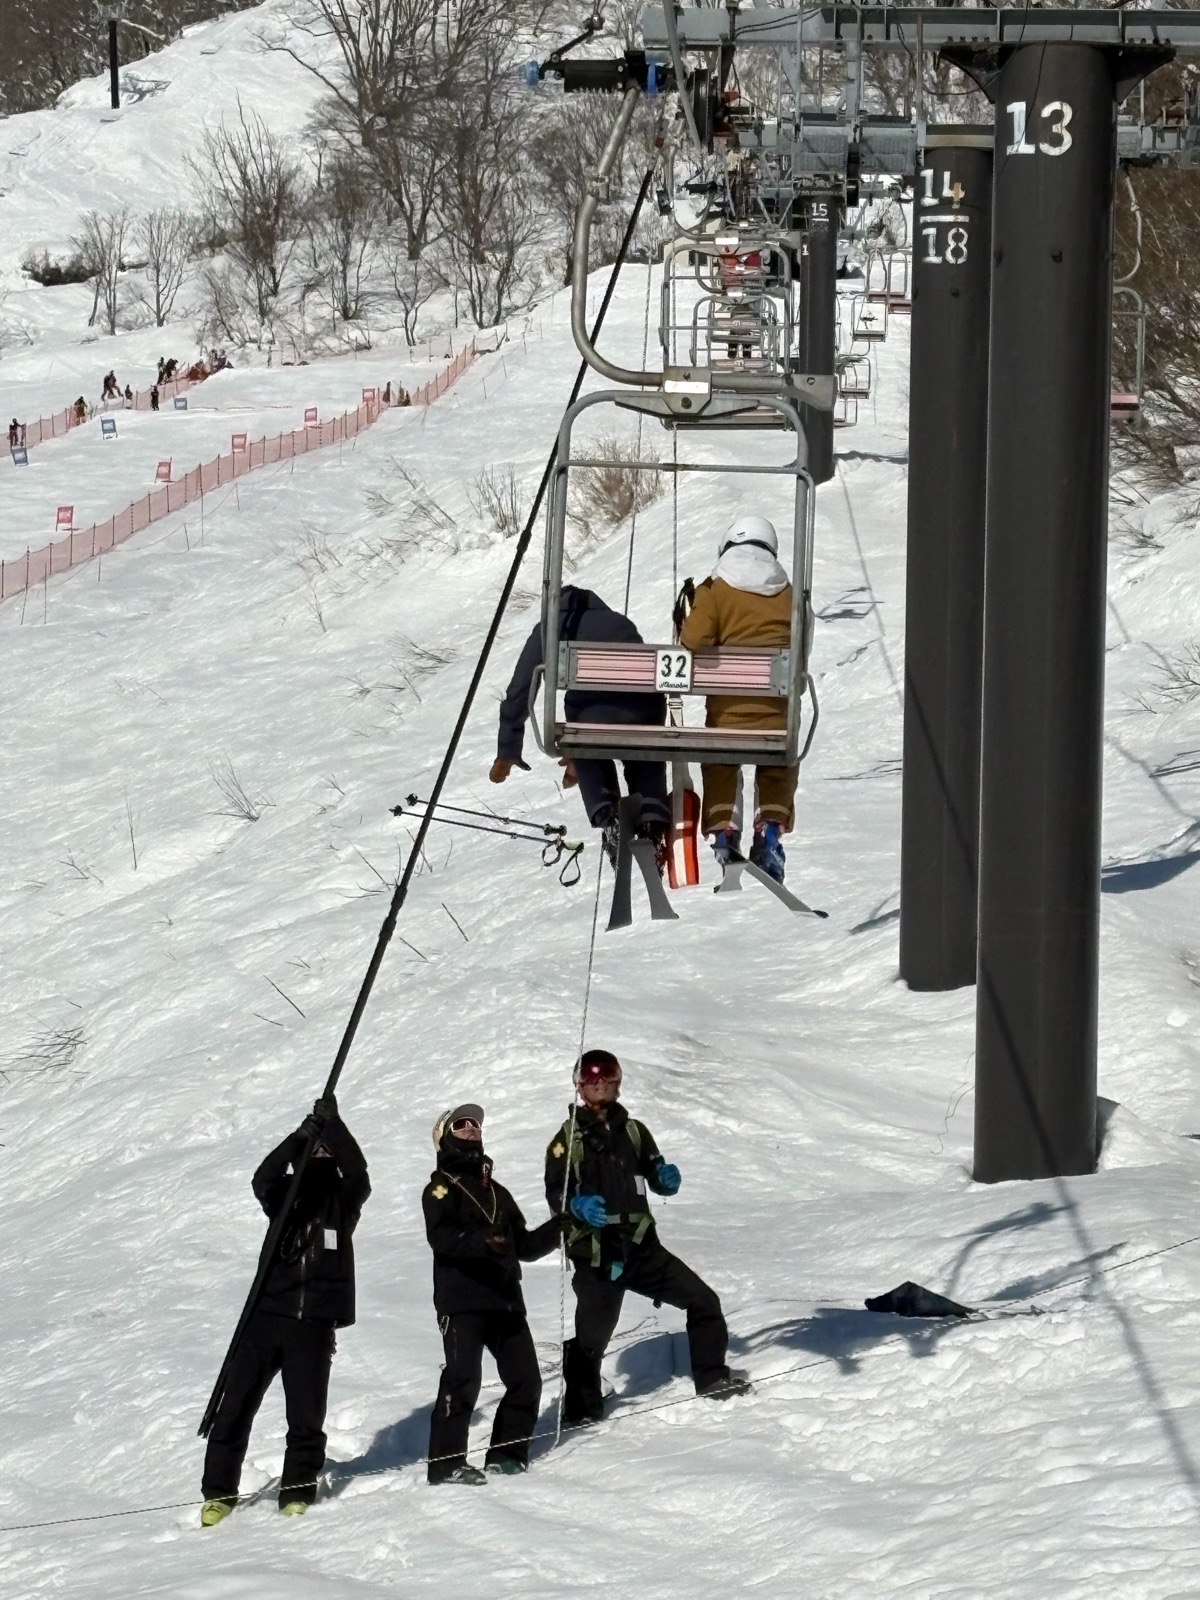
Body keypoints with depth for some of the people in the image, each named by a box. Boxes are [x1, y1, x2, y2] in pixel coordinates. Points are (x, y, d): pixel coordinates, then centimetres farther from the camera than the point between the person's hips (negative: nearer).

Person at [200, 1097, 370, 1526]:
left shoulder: (344, 1198, 7)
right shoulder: (286, 1194, 9)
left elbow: (356, 1170, -12)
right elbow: (263, 1179, -12)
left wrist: (332, 1125, -21)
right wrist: (301, 1136, -24)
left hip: (314, 1324, -1)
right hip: (268, 1314, 1)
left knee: (306, 1414, -2)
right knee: (236, 1405, 0)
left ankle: (297, 1491, 11)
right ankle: (219, 1491, 8)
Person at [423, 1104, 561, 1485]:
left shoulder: (496, 1192, 26)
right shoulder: (442, 1187, 3)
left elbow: (524, 1246, 24)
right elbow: (441, 1238, -15)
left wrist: (556, 1229, 8)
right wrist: (480, 1241, -32)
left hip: (504, 1302, 7)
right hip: (461, 1301, -7)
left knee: (525, 1380, 3)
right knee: (463, 1378, -16)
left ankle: (506, 1455, 15)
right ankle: (447, 1463, -15)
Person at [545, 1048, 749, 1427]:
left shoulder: (632, 1131, 13)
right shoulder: (569, 1138, 1)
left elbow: (655, 1177, 20)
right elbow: (555, 1192, -5)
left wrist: (667, 1178, -4)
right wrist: (578, 1206, -26)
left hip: (641, 1247, 4)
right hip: (595, 1255, -4)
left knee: (703, 1301, 3)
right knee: (591, 1336, -10)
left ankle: (712, 1380, 18)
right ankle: (581, 1410, 7)